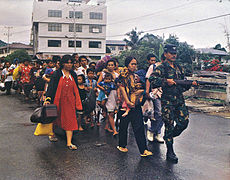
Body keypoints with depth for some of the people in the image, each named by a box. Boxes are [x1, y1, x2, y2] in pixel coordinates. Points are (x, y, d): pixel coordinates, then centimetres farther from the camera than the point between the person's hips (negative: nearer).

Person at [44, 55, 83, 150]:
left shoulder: (73, 75, 8)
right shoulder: (56, 74, -5)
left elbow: (76, 89, 14)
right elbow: (51, 87, -8)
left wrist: (77, 103, 13)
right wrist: (48, 99, -19)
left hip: (70, 101, 3)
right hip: (58, 101, -2)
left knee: (70, 121, -4)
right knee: (55, 118, 13)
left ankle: (69, 143, -3)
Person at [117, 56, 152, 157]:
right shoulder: (124, 75, -2)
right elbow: (122, 88, -10)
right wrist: (128, 101, -16)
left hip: (136, 104, 5)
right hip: (126, 104, -5)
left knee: (139, 126, 2)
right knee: (124, 125, 3)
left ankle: (143, 150, 5)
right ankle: (122, 146, 16)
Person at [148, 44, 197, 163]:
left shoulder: (179, 68, 16)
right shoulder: (161, 68, -5)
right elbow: (152, 80, -17)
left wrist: (190, 84, 1)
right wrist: (166, 81, -25)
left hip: (180, 100, 6)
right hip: (167, 101, -6)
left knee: (184, 121, -1)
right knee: (169, 125, -1)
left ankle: (171, 136, 27)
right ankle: (170, 152, 11)